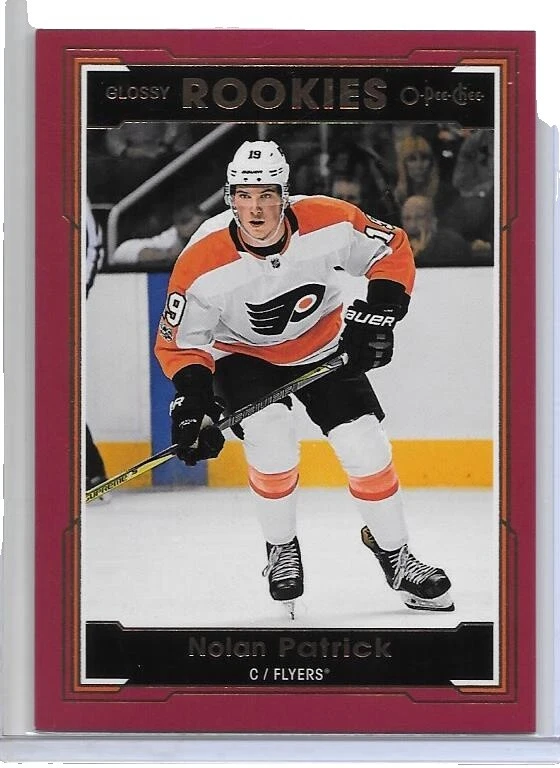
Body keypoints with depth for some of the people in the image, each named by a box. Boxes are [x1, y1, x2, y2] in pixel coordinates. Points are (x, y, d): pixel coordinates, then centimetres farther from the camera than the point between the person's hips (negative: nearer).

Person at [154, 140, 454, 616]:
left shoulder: (331, 222, -26)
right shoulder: (203, 264, -29)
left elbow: (392, 250, -7)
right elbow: (179, 343, -16)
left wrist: (380, 312, -17)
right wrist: (193, 401, -28)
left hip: (323, 347, 2)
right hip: (243, 355, -2)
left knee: (366, 447, -7)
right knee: (271, 438, -26)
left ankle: (393, 552, 17)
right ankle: (281, 548, 0)